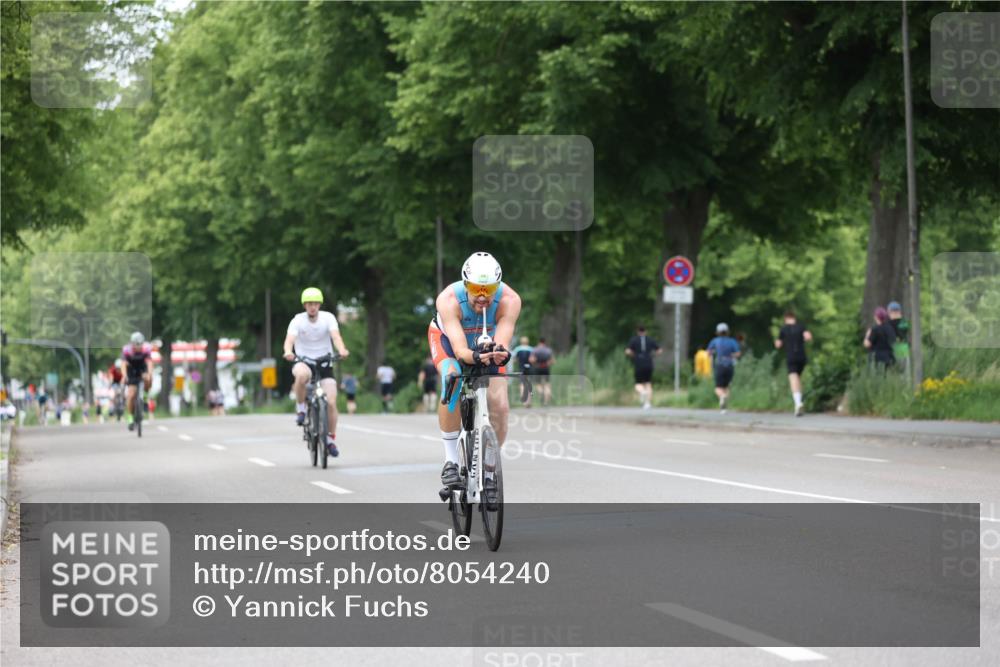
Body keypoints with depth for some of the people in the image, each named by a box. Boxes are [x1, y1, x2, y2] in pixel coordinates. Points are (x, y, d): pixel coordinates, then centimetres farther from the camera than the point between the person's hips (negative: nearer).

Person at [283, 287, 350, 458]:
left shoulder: (328, 318, -8)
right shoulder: (298, 320, -10)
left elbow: (335, 336, -23)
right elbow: (289, 340, -24)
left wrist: (341, 350, -45)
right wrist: (288, 352, -48)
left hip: (324, 362, 1)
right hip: (303, 362, -1)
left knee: (331, 402, -12)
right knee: (302, 374, -40)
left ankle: (331, 439, 5)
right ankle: (300, 408, -16)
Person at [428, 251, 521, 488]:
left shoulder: (509, 300, -35)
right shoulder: (449, 300, -38)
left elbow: (502, 343, -44)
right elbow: (459, 349, -46)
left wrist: (500, 353, -67)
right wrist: (474, 357, -68)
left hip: (487, 345, 2)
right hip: (448, 337, -2)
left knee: (500, 407, -15)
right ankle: (451, 460, -22)